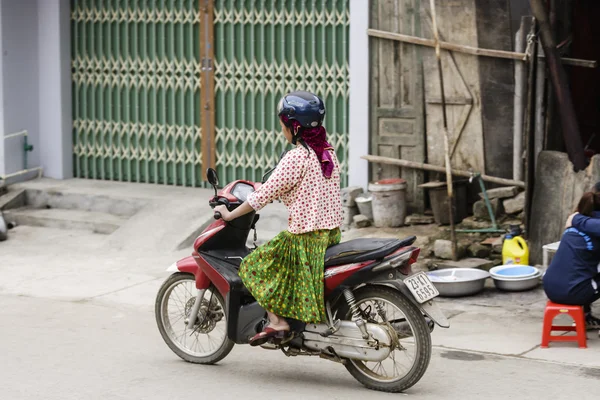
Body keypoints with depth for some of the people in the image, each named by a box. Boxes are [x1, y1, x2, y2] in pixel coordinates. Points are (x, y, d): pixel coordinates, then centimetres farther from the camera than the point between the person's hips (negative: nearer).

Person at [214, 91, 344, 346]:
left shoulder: (296, 157, -15)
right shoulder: (328, 153, 9)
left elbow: (265, 195, -15)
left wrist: (230, 214, -5)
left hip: (305, 235, -9)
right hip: (333, 231, 9)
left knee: (255, 267, 1)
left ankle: (277, 322, -8)